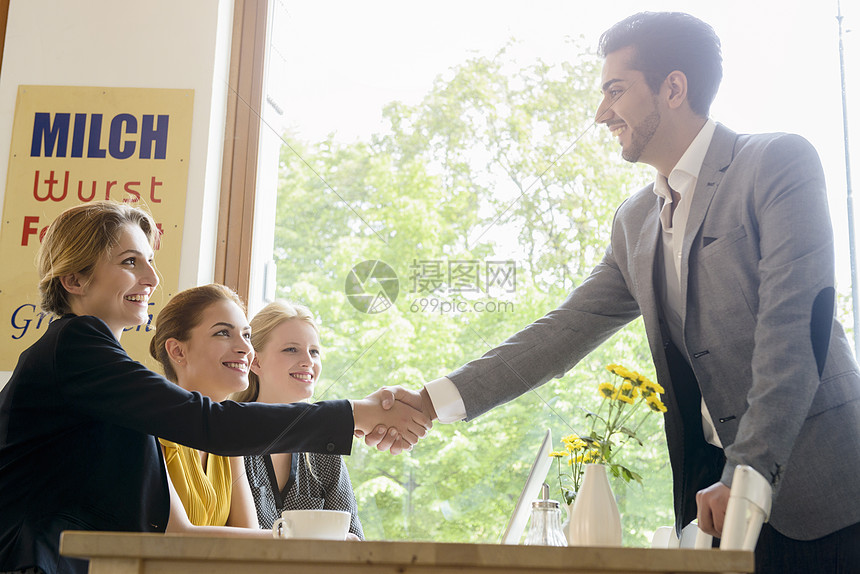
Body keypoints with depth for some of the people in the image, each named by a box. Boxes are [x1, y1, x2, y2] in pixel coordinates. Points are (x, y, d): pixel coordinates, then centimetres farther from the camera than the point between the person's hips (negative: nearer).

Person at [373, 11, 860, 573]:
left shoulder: (779, 162, -6)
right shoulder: (635, 221, 13)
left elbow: (793, 322, -15)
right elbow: (565, 332, 10)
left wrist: (750, 472, -21)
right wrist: (433, 400, 3)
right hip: (711, 488, 5)